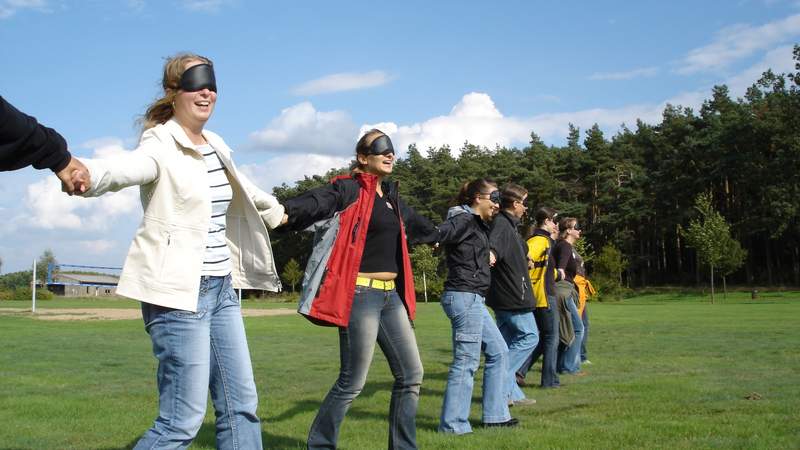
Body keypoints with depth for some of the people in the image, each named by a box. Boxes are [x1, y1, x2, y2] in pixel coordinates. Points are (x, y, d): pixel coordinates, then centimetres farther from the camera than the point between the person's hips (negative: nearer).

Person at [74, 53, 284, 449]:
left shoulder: (215, 146, 13)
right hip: (178, 293, -8)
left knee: (241, 405, 10)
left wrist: (277, 213, 49)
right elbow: (127, 168, -33)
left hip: (221, 288, 8)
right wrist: (84, 173, -56)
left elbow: (245, 192, 33)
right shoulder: (161, 145, -10)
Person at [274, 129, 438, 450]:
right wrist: (286, 213, -48)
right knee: (353, 383, -5)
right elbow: (318, 201, -28)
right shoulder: (349, 189, -7)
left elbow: (416, 224, 36)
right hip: (361, 295, -8)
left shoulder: (391, 197, 17)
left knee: (411, 375, 9)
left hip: (391, 296, 8)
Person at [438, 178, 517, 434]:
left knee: (498, 352, 15)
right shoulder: (464, 220, -12)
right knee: (466, 361, -5)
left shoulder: (478, 224, 18)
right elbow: (437, 235, -25)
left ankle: (495, 415, 22)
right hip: (464, 296, -11)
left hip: (473, 299, 11)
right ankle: (453, 424, 3)